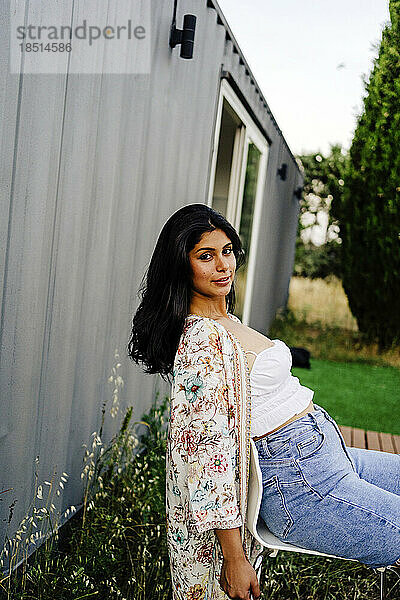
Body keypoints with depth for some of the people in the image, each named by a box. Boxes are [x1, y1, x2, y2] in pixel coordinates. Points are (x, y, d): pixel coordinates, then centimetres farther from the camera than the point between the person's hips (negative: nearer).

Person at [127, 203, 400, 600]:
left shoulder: (228, 322, 12)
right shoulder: (202, 340, -19)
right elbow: (210, 447, -22)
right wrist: (235, 559, -22)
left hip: (327, 454, 10)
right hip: (302, 485, -10)